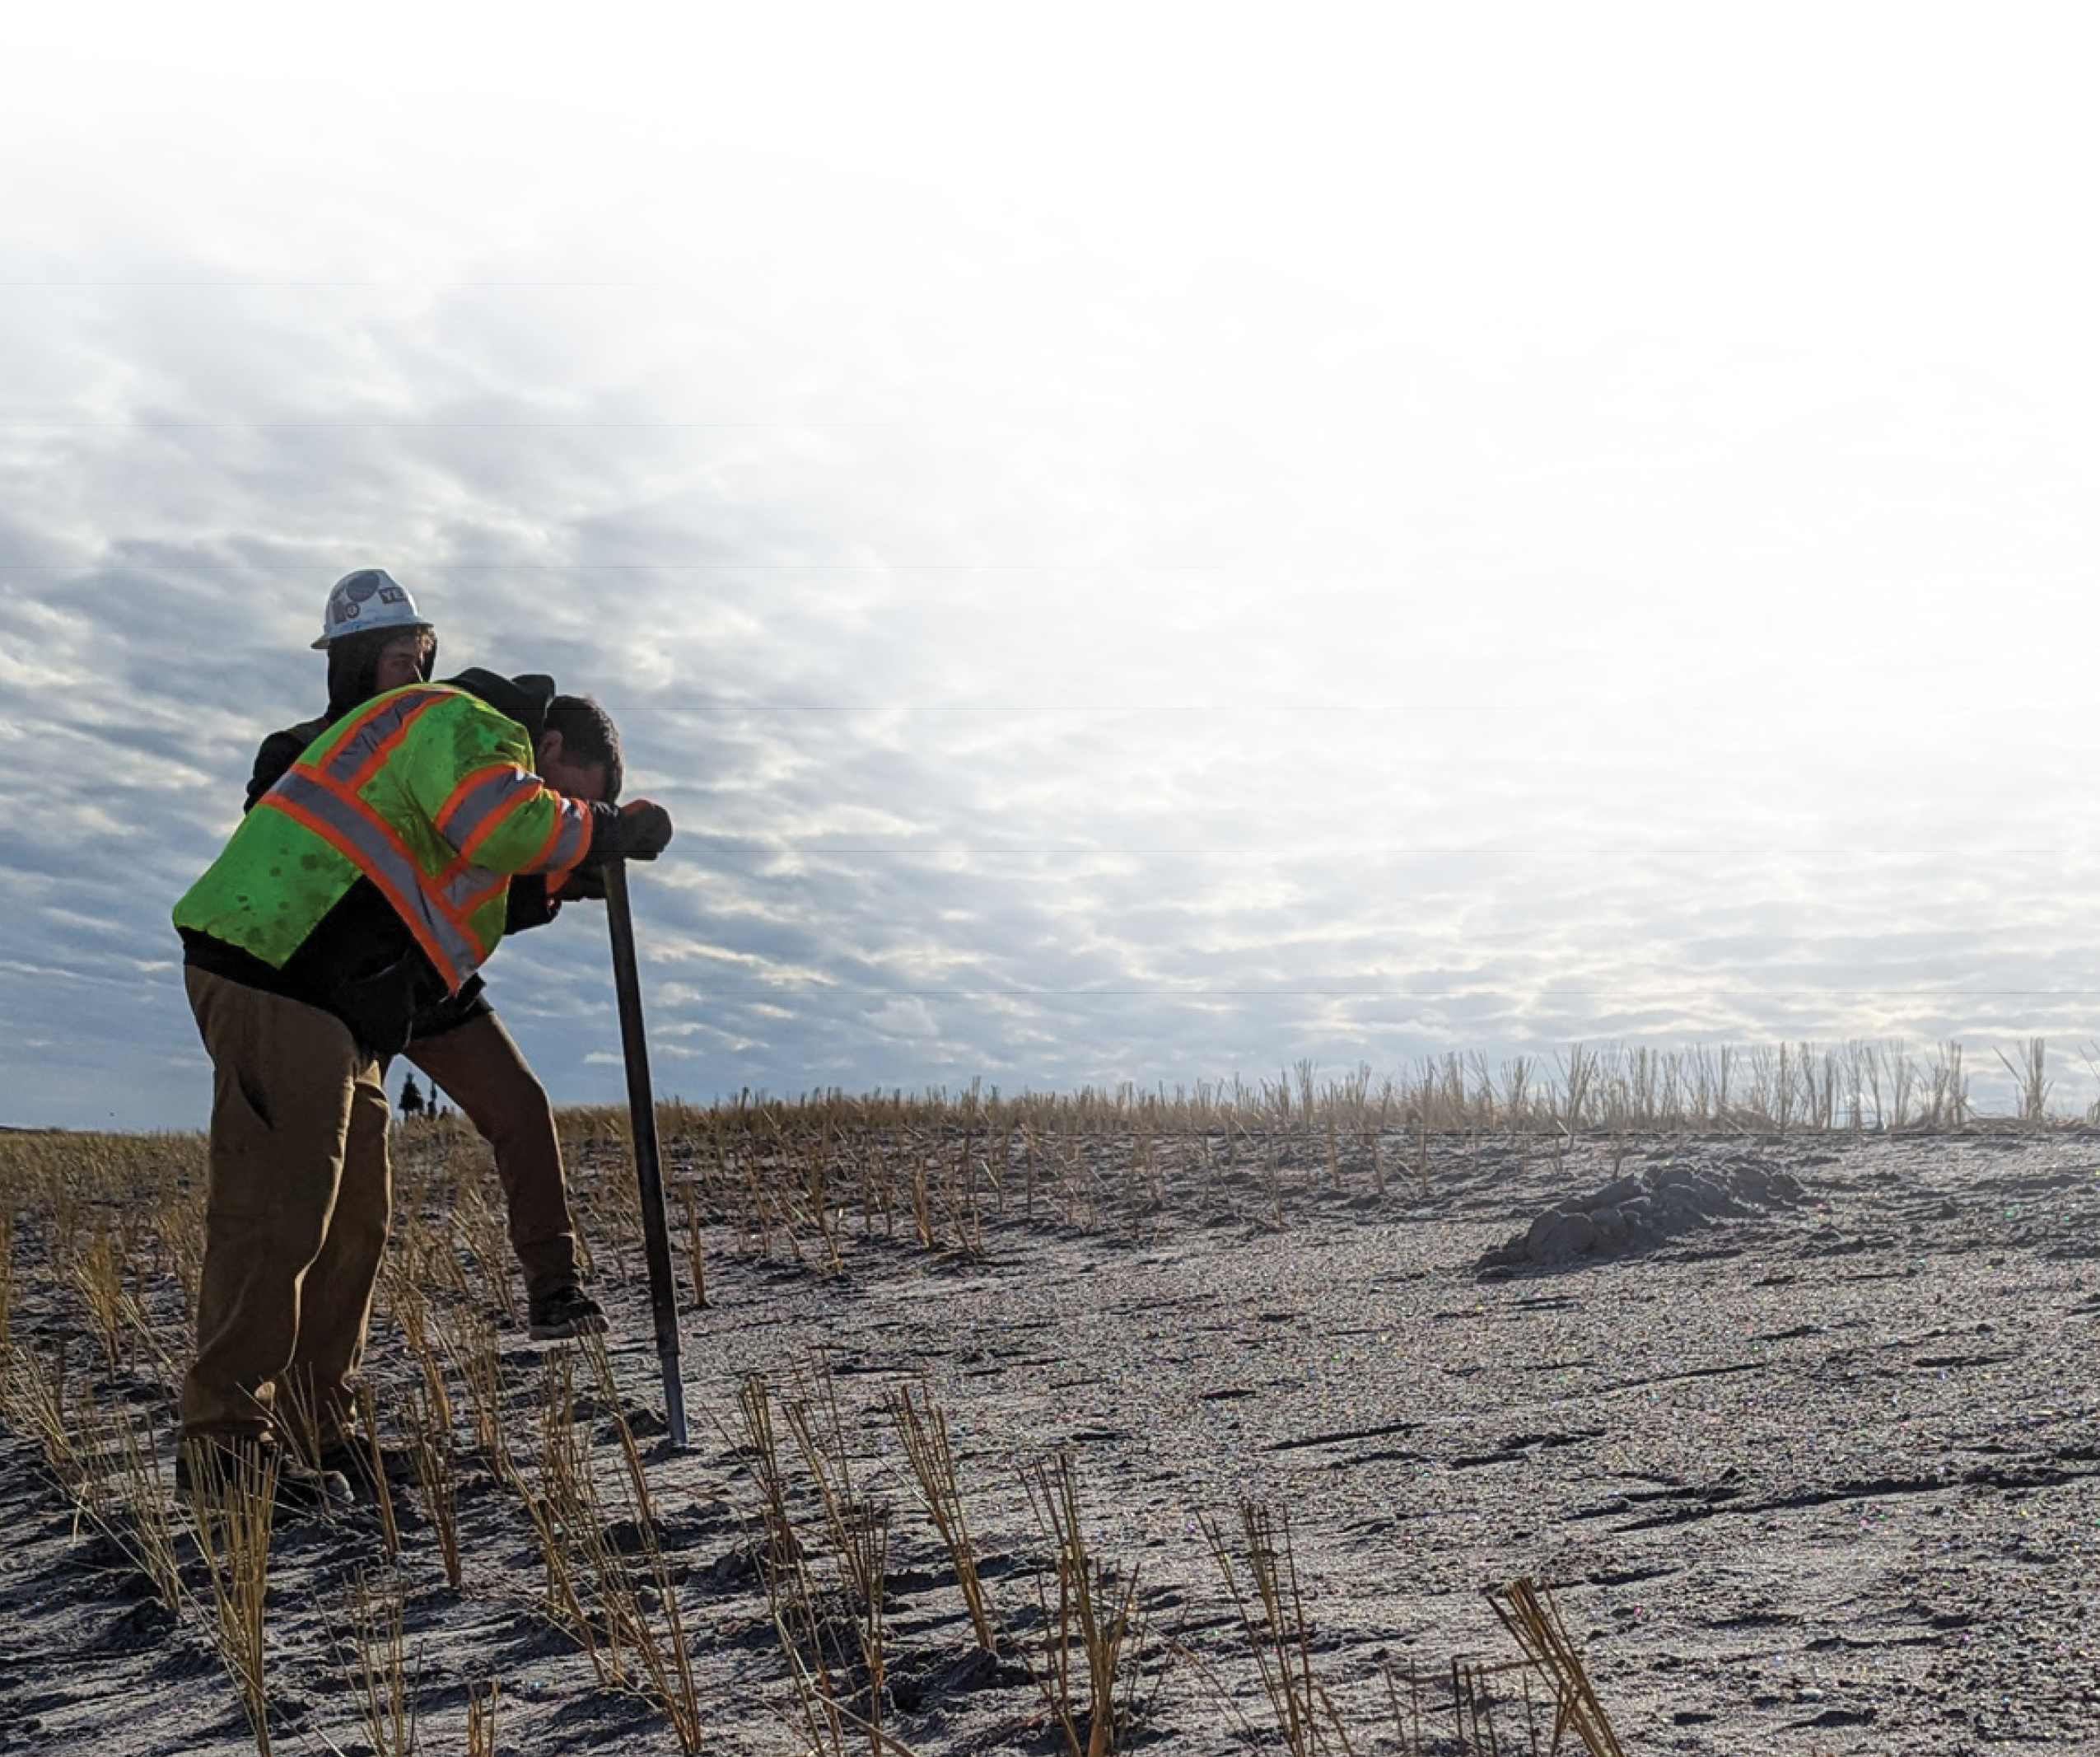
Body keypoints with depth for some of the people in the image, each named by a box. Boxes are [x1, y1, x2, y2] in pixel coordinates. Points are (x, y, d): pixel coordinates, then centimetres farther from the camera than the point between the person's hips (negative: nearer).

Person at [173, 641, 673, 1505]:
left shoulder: (474, 749, 29)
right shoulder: (464, 724, -5)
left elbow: (495, 879, 29)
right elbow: (504, 826, -23)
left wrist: (597, 837, 19)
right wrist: (610, 827, -8)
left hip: (329, 1007, 11)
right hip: (274, 973, -11)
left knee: (353, 1224, 12)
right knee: (275, 1214, -11)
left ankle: (315, 1425, 21)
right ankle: (226, 1438, -6)